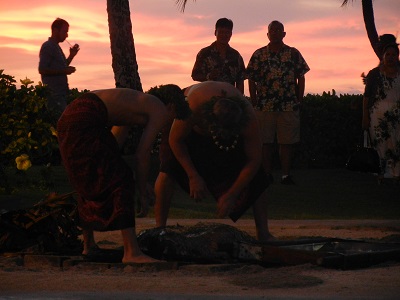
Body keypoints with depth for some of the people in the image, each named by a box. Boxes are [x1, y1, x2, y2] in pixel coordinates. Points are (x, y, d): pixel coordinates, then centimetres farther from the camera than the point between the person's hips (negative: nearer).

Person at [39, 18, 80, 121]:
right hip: (54, 93, -10)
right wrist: (64, 71, -17)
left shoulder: (56, 47, 20)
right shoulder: (48, 47, -9)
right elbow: (42, 70, -18)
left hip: (61, 92, 10)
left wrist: (71, 55, 14)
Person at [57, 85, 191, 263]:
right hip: (85, 121, -10)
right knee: (120, 181, -8)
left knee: (88, 184, 24)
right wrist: (143, 194, 7)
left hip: (67, 118, 10)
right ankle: (131, 253, -13)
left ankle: (88, 245, 36)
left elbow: (113, 143, 31)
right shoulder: (160, 110, 6)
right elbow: (141, 155, 0)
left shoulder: (137, 103, 32)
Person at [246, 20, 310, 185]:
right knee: (266, 141, 2)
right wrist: (254, 102, 1)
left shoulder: (293, 54, 7)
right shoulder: (259, 55, 7)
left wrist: (299, 100, 2)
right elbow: (251, 80, 8)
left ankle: (286, 174, 5)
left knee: (287, 141, 0)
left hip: (289, 107, 0)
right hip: (264, 107, 0)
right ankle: (267, 174, 8)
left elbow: (301, 78, 9)